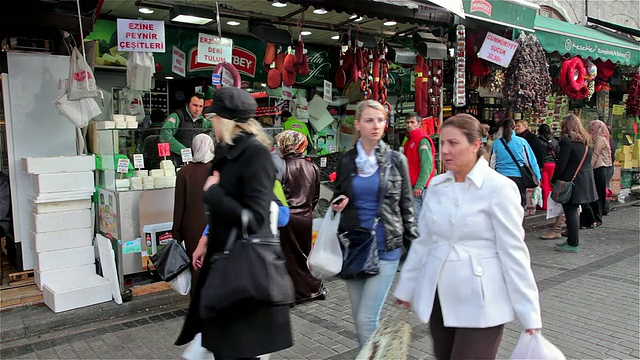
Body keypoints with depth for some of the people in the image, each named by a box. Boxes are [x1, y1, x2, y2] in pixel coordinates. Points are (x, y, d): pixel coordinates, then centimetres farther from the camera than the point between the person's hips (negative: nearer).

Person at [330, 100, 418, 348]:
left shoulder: (396, 160, -1)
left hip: (386, 248, -3)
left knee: (367, 319, -8)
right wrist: (336, 206, -7)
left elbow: (407, 206, 3)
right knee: (359, 319, 11)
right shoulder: (346, 161, 5)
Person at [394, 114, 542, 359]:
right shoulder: (436, 185, 5)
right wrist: (406, 289, 13)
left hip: (479, 305, -5)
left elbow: (513, 252, -11)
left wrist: (529, 314, -9)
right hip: (438, 299, 6)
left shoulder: (499, 188, -10)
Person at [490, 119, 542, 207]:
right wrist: (537, 177, 9)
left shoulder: (496, 143, 1)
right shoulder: (522, 142, -2)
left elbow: (492, 164, 9)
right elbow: (531, 160, 2)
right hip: (518, 177, -1)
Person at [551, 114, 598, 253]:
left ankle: (573, 244, 3)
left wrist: (554, 180, -6)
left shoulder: (567, 141, -14)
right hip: (585, 182, 8)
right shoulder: (586, 141, 11)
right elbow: (588, 162, 16)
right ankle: (572, 240, 25)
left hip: (571, 182, -8)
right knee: (573, 212, 17)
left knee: (570, 212, -2)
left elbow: (561, 165, -17)